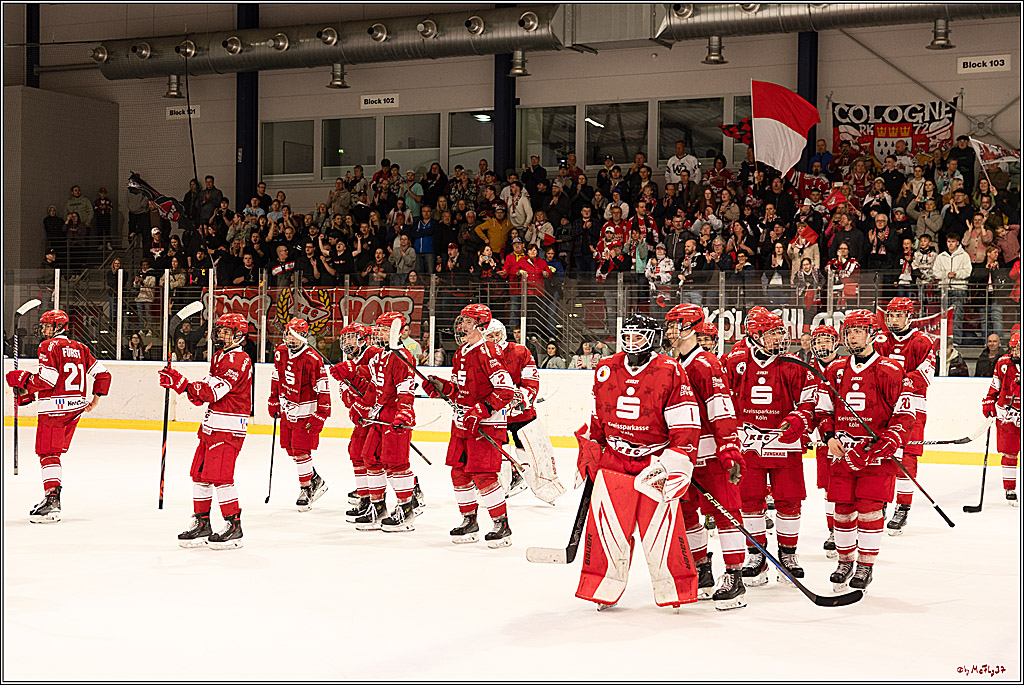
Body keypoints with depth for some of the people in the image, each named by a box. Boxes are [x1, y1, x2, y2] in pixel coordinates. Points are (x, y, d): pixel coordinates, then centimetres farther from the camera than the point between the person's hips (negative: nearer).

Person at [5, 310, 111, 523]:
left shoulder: (49, 346, -7)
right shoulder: (80, 348, 15)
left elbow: (47, 379, -17)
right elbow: (102, 373, 13)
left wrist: (23, 380, -3)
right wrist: (96, 398, 22)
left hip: (54, 407, -8)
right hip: (76, 407, 8)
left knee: (48, 453, -8)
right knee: (55, 452, 16)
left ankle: (52, 502, -17)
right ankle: (52, 498, 19)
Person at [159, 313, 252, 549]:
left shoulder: (238, 360, -14)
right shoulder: (219, 357, 19)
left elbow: (213, 392, -23)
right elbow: (202, 394, 18)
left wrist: (182, 383, -25)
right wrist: (178, 382, 3)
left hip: (228, 428, -10)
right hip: (210, 425, 10)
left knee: (219, 475, -13)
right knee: (200, 474, 10)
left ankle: (234, 527, -6)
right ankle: (201, 525, 19)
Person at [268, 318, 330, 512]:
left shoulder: (313, 359, -19)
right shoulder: (280, 353, 1)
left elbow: (323, 388, -17)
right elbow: (276, 379, 15)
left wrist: (321, 415, -18)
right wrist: (273, 402, 15)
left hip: (304, 410, -7)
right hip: (286, 407, 7)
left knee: (301, 450, -10)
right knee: (290, 448, 11)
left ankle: (306, 489, 4)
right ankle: (316, 481, 27)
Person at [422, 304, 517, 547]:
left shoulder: (487, 353, -16)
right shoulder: (460, 354, 13)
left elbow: (507, 389, -22)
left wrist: (481, 411, -26)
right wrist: (441, 387, 3)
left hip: (486, 424, -9)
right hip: (462, 422, 9)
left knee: (483, 475, -11)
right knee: (459, 472, 10)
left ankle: (502, 525, -1)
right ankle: (469, 521, 23)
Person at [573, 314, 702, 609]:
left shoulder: (671, 373, -8)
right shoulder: (606, 370, 6)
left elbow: (686, 427, -8)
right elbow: (595, 419, 19)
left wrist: (673, 464, -13)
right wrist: (589, 452, 16)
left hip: (657, 460, -3)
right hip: (614, 459, 3)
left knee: (661, 526, -7)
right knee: (607, 523, -4)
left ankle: (673, 589, 9)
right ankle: (604, 587, 8)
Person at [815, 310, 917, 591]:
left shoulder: (889, 371, -6)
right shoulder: (834, 370, 8)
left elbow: (905, 414, -7)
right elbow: (823, 409, 16)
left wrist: (883, 446, -17)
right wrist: (829, 436, 0)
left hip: (877, 453, -4)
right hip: (841, 452, 4)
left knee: (869, 510, -5)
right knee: (843, 509, 7)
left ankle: (866, 566, 7)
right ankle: (845, 560, 24)